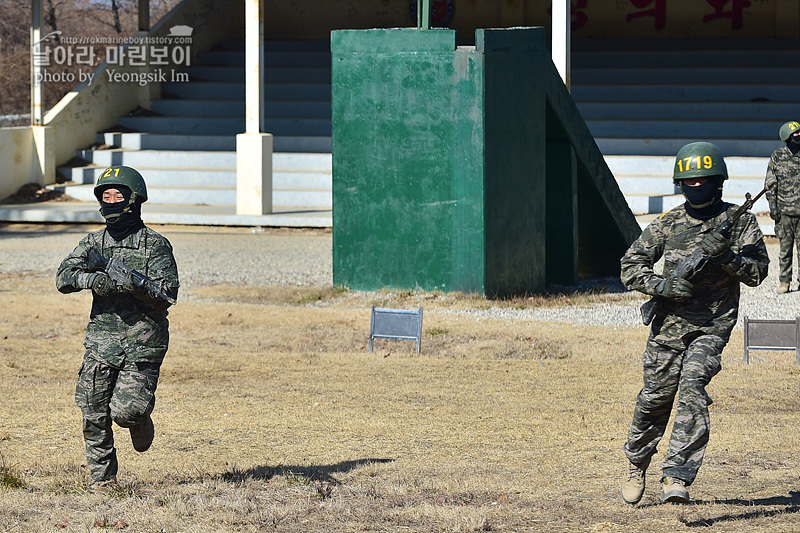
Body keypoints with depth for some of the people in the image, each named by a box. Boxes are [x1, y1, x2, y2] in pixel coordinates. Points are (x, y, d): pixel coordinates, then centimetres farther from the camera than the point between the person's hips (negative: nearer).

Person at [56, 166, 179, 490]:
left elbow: (167, 296, -9)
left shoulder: (155, 245, -2)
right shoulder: (94, 242, 10)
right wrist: (92, 279, -21)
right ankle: (102, 476, 16)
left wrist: (136, 285, -25)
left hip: (143, 342, -4)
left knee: (125, 411, -14)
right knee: (94, 415, -1)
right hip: (101, 340, 4)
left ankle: (140, 417, 22)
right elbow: (64, 278, -1)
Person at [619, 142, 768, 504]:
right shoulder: (667, 225, 3)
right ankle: (636, 465, 31)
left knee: (691, 388, -21)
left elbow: (757, 272, -4)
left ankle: (677, 476, -24)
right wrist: (662, 286, -13)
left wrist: (725, 256, -21)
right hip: (669, 324, 2)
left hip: (713, 327, -2)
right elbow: (630, 267, 5)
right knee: (655, 397, 7)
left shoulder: (739, 222, 0)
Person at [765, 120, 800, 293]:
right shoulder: (778, 156, 3)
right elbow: (770, 182, 6)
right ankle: (784, 281, 12)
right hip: (785, 210, 0)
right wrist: (772, 204, -2)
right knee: (785, 247, 4)